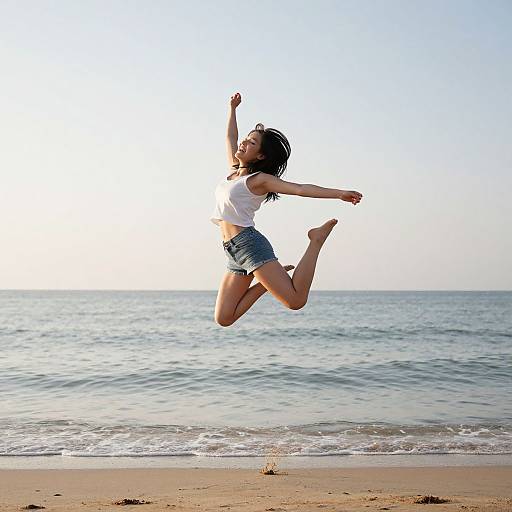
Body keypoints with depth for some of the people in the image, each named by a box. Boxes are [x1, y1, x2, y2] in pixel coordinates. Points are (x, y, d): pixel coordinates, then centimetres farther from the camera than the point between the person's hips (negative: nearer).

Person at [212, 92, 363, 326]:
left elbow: (301, 189, -14)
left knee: (296, 301, -21)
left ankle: (316, 241, 1)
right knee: (223, 319, 0)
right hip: (234, 253, 7)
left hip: (249, 244, -7)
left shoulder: (260, 179, -4)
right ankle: (266, 283, 12)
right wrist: (232, 108, 39)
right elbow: (230, 137, 34)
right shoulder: (234, 170, 17)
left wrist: (339, 193, -23)